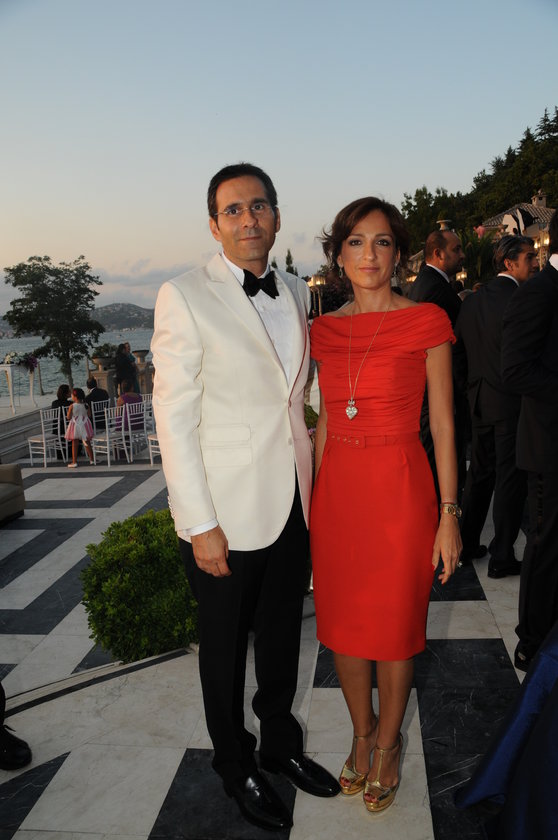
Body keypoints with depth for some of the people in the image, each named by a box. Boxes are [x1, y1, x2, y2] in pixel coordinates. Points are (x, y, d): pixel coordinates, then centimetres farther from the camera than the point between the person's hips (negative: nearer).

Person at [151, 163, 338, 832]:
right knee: (225, 651, 15)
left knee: (282, 639, 22)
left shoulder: (297, 294, 8)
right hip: (226, 515, -5)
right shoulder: (185, 297, -11)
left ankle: (280, 744, 46)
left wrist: (312, 487, 10)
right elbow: (174, 420, -13)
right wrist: (201, 525, -16)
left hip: (293, 507, 6)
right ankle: (235, 766, 39)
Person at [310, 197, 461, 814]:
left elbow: (442, 426, -4)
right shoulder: (323, 331, 5)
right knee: (342, 624, 15)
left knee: (394, 627, 11)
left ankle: (388, 741, 37)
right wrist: (315, 499, 12)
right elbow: (325, 420, 12)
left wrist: (449, 513, -7)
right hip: (337, 490, 4)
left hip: (400, 490, -4)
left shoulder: (427, 322, -6)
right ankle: (362, 733, 41)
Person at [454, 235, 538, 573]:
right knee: (511, 480, 4)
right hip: (513, 405, -7)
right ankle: (502, 558, 13)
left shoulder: (472, 301, 6)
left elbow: (459, 355, 10)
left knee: (479, 475, 18)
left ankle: (466, 545, 27)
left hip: (480, 403, 7)